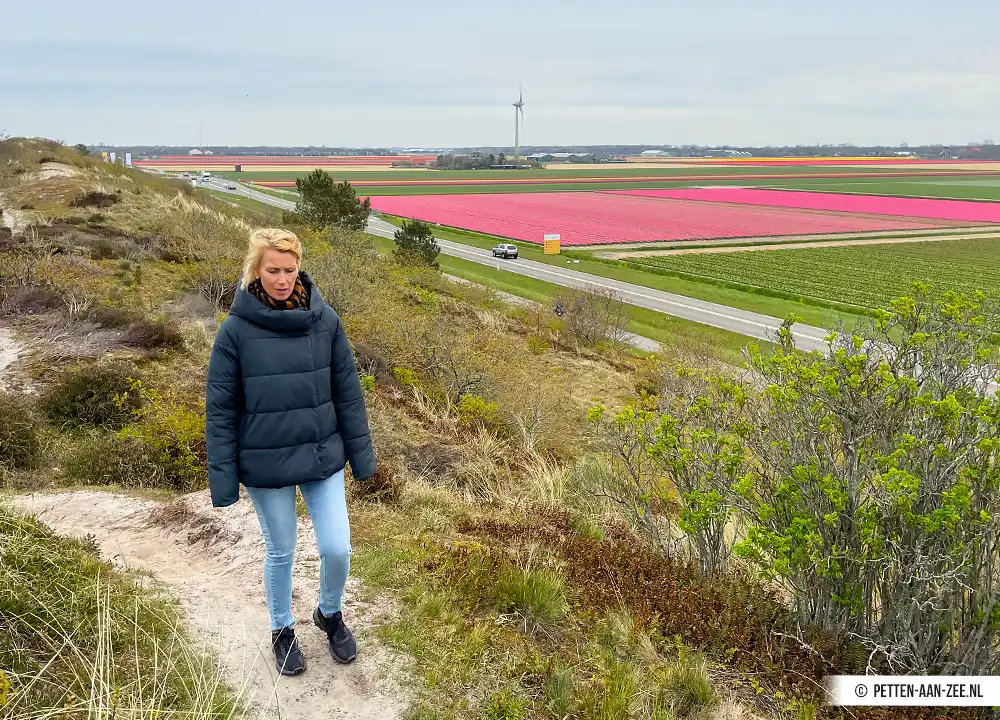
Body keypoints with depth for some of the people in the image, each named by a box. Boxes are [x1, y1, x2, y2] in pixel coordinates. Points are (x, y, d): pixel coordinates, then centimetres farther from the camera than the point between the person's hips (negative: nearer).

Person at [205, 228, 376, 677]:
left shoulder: (325, 320, -6)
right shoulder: (236, 329, -11)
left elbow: (348, 391, 1)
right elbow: (220, 409, -7)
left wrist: (361, 455, 4)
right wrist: (223, 479, -7)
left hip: (323, 457, 2)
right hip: (266, 465, -2)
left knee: (337, 548, 3)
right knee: (280, 552, 14)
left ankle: (330, 614, 35)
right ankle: (282, 631, 40)